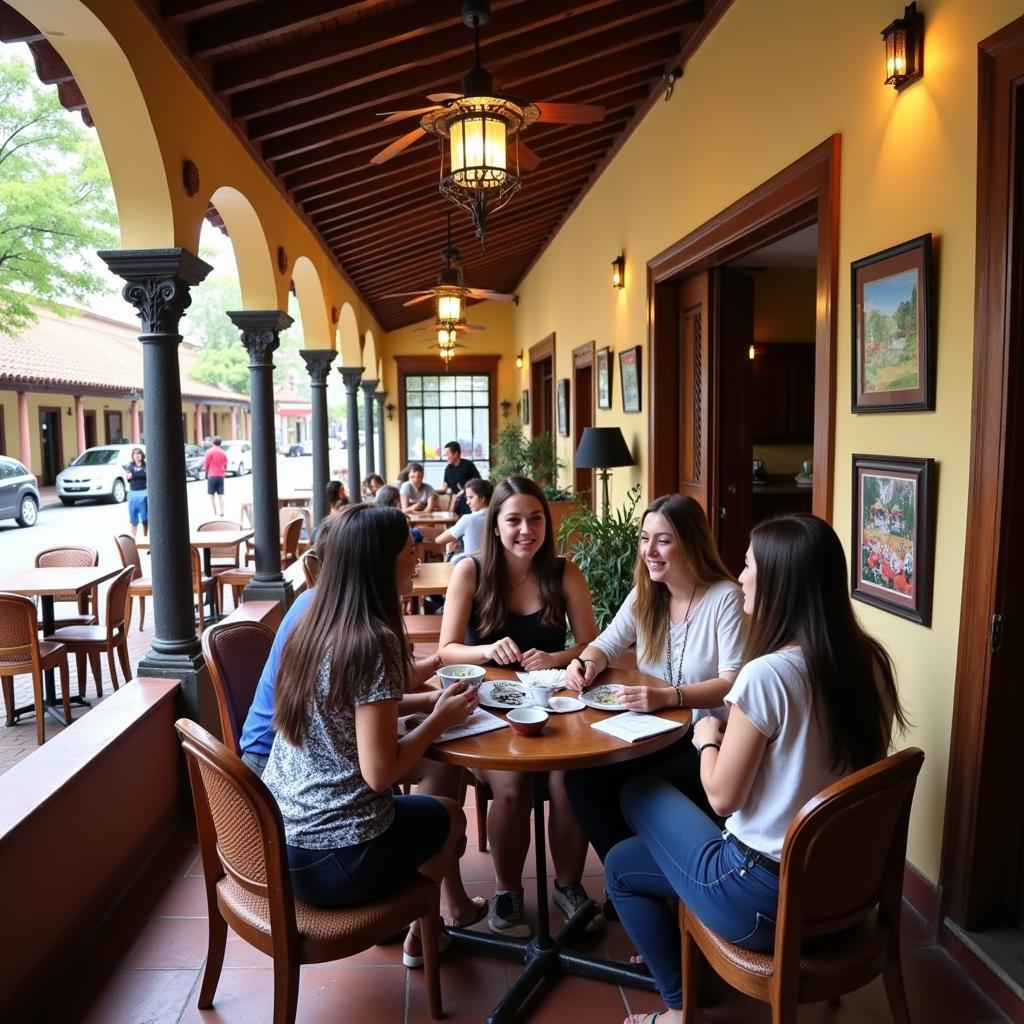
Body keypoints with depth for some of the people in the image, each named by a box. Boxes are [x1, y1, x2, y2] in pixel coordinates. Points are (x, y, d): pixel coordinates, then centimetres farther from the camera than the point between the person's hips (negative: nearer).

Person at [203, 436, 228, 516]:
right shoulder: (223, 453, 4)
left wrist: (205, 469, 15)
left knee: (212, 495, 3)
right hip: (221, 476, 3)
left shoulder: (210, 452, -8)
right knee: (221, 495, 9)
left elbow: (206, 464, -5)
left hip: (212, 476, -3)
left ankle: (215, 512, 1)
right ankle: (222, 512, 5)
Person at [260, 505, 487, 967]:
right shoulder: (373, 641, -23)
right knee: (449, 816, 21)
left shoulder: (310, 623, 1)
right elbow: (379, 773, -22)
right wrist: (440, 719, -7)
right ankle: (422, 932, 41)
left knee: (422, 807, 29)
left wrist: (423, 699, 8)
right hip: (330, 857, -7)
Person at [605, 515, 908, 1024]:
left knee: (621, 865, 16)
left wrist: (707, 738, 0)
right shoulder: (866, 659, -4)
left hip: (769, 896, -7)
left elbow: (722, 796, -17)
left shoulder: (767, 673, -27)